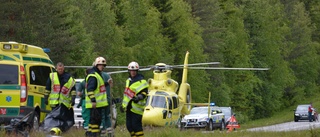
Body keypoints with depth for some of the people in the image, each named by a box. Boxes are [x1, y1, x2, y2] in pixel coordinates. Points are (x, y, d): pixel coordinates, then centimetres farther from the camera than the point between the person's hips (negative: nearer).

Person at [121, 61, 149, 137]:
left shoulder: (141, 81, -8)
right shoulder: (128, 80, 20)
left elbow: (144, 92, -13)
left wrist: (139, 97, -32)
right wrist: (123, 105, 27)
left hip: (136, 107, -8)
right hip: (129, 107, 8)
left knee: (136, 125, -12)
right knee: (129, 125, 8)